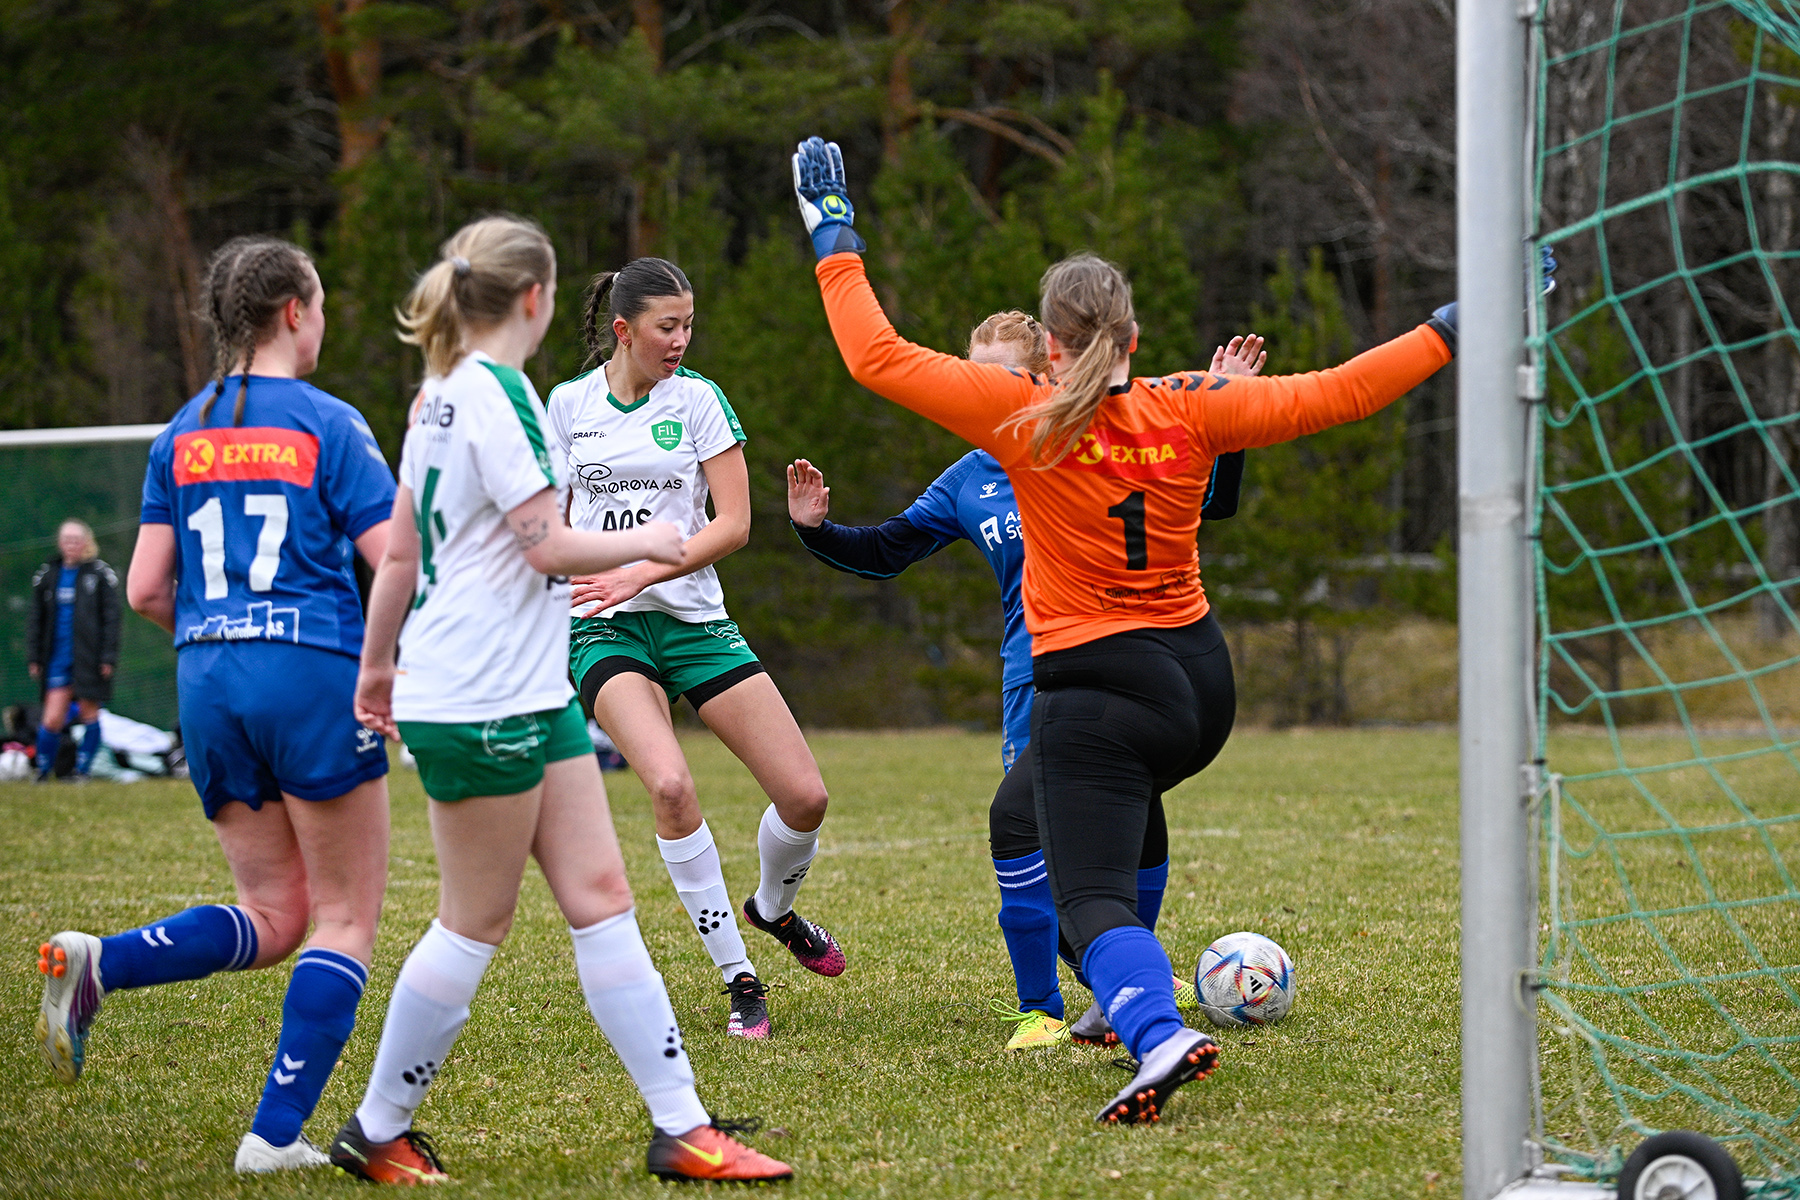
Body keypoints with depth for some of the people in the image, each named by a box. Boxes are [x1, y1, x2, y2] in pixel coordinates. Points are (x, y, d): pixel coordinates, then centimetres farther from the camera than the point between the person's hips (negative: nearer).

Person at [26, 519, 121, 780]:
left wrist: (108, 658, -8)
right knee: (52, 719, -6)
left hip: (89, 658, -2)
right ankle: (42, 774, 7)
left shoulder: (100, 574, 0)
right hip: (58, 658, 2)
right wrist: (34, 657, 7)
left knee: (89, 714, 4)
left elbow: (111, 618, -1)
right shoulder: (47, 575, 9)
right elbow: (36, 618, 14)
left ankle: (82, 771, 15)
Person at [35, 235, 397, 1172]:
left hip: (206, 681, 6)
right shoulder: (328, 425, -4)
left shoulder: (183, 434, 11)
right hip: (312, 674, -6)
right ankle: (276, 1134, -4)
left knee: (273, 916, 14)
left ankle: (97, 965, -10)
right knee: (345, 917, 5)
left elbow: (145, 589, 9)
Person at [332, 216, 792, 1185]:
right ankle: (377, 1132, 13)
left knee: (600, 897, 4)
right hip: (479, 703, -10)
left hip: (532, 696, 10)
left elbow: (399, 553, 19)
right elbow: (549, 545, -17)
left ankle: (681, 1129, 3)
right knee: (475, 925, 0)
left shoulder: (442, 397, 14)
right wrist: (644, 542, -1)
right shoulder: (493, 393, -15)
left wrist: (377, 663, 28)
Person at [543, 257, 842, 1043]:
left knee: (805, 797, -7)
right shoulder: (568, 403, 4)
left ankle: (774, 909, 29)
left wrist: (641, 573, -15)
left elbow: (733, 523, -5)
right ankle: (739, 980, -14)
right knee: (671, 785, -27)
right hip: (603, 627, -1)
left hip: (693, 617, 1)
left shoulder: (697, 400, 1)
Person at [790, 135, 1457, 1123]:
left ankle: (1155, 1033, -35)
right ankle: (1125, 998, 41)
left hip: (1096, 690, -6)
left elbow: (877, 357, -9)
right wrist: (1453, 328, 5)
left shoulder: (1024, 420, -12)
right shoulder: (1187, 411, -4)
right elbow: (1335, 394, -2)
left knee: (1092, 895, -8)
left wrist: (834, 242, 3)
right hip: (1200, 680, 6)